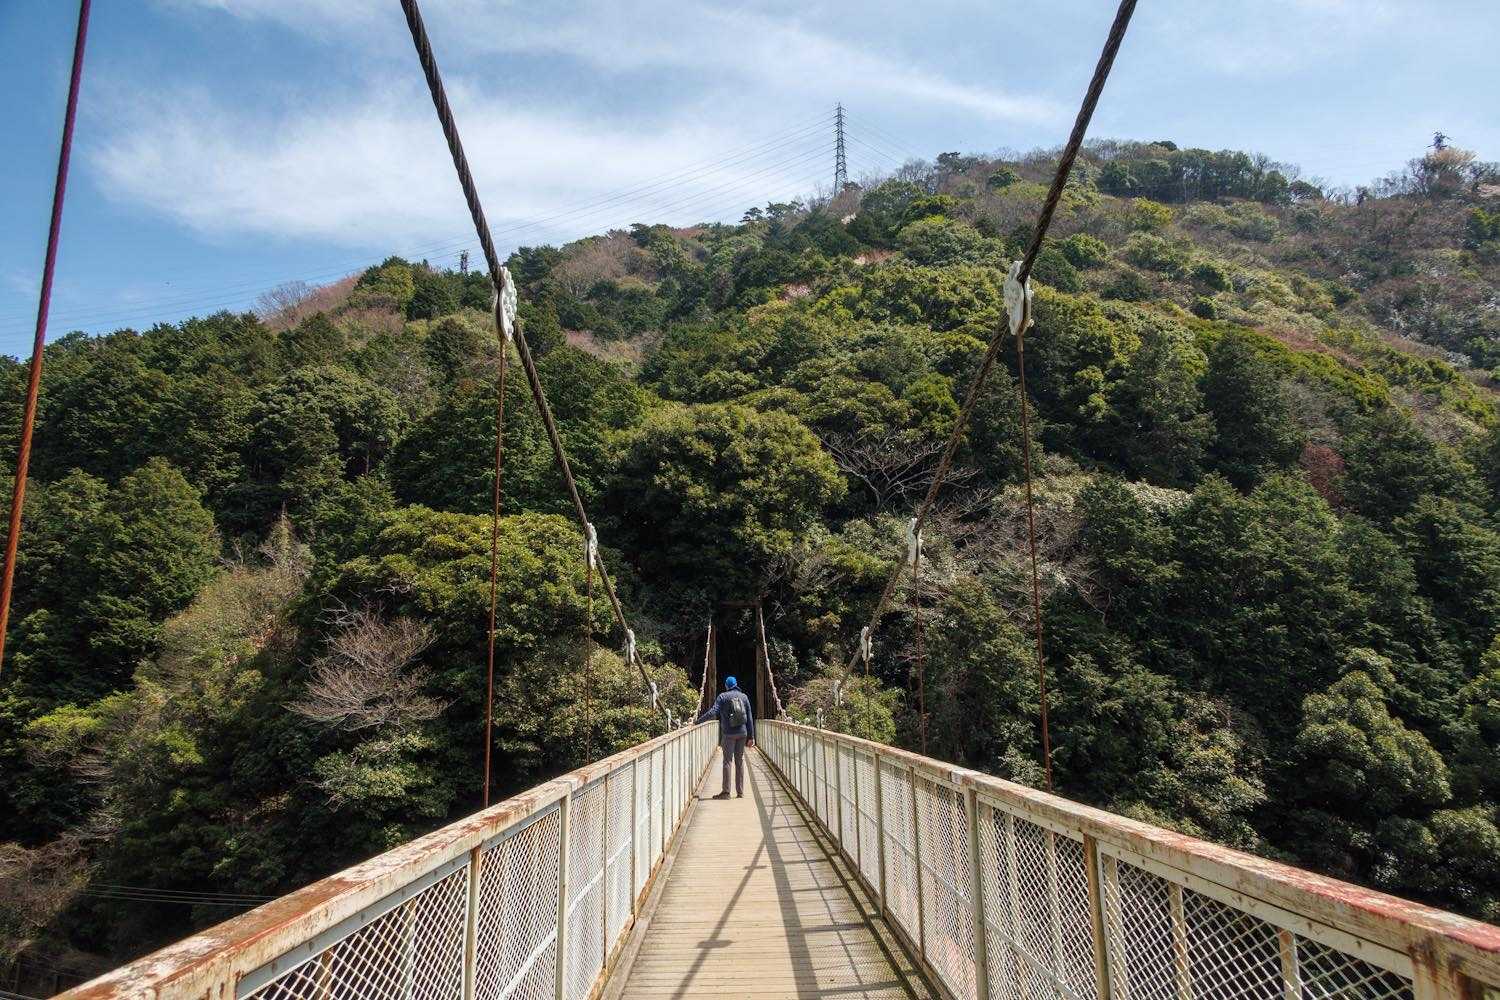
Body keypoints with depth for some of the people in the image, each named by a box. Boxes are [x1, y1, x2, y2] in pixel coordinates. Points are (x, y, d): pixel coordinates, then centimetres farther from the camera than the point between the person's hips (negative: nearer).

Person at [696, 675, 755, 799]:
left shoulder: (723, 697, -1)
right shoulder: (744, 696, 10)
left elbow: (713, 712, -15)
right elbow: (750, 717, 9)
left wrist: (698, 720, -9)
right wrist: (751, 736, 12)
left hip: (728, 734, -3)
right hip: (742, 733, 4)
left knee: (727, 761, -1)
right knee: (740, 761, 9)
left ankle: (726, 792, -4)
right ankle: (740, 791, 10)